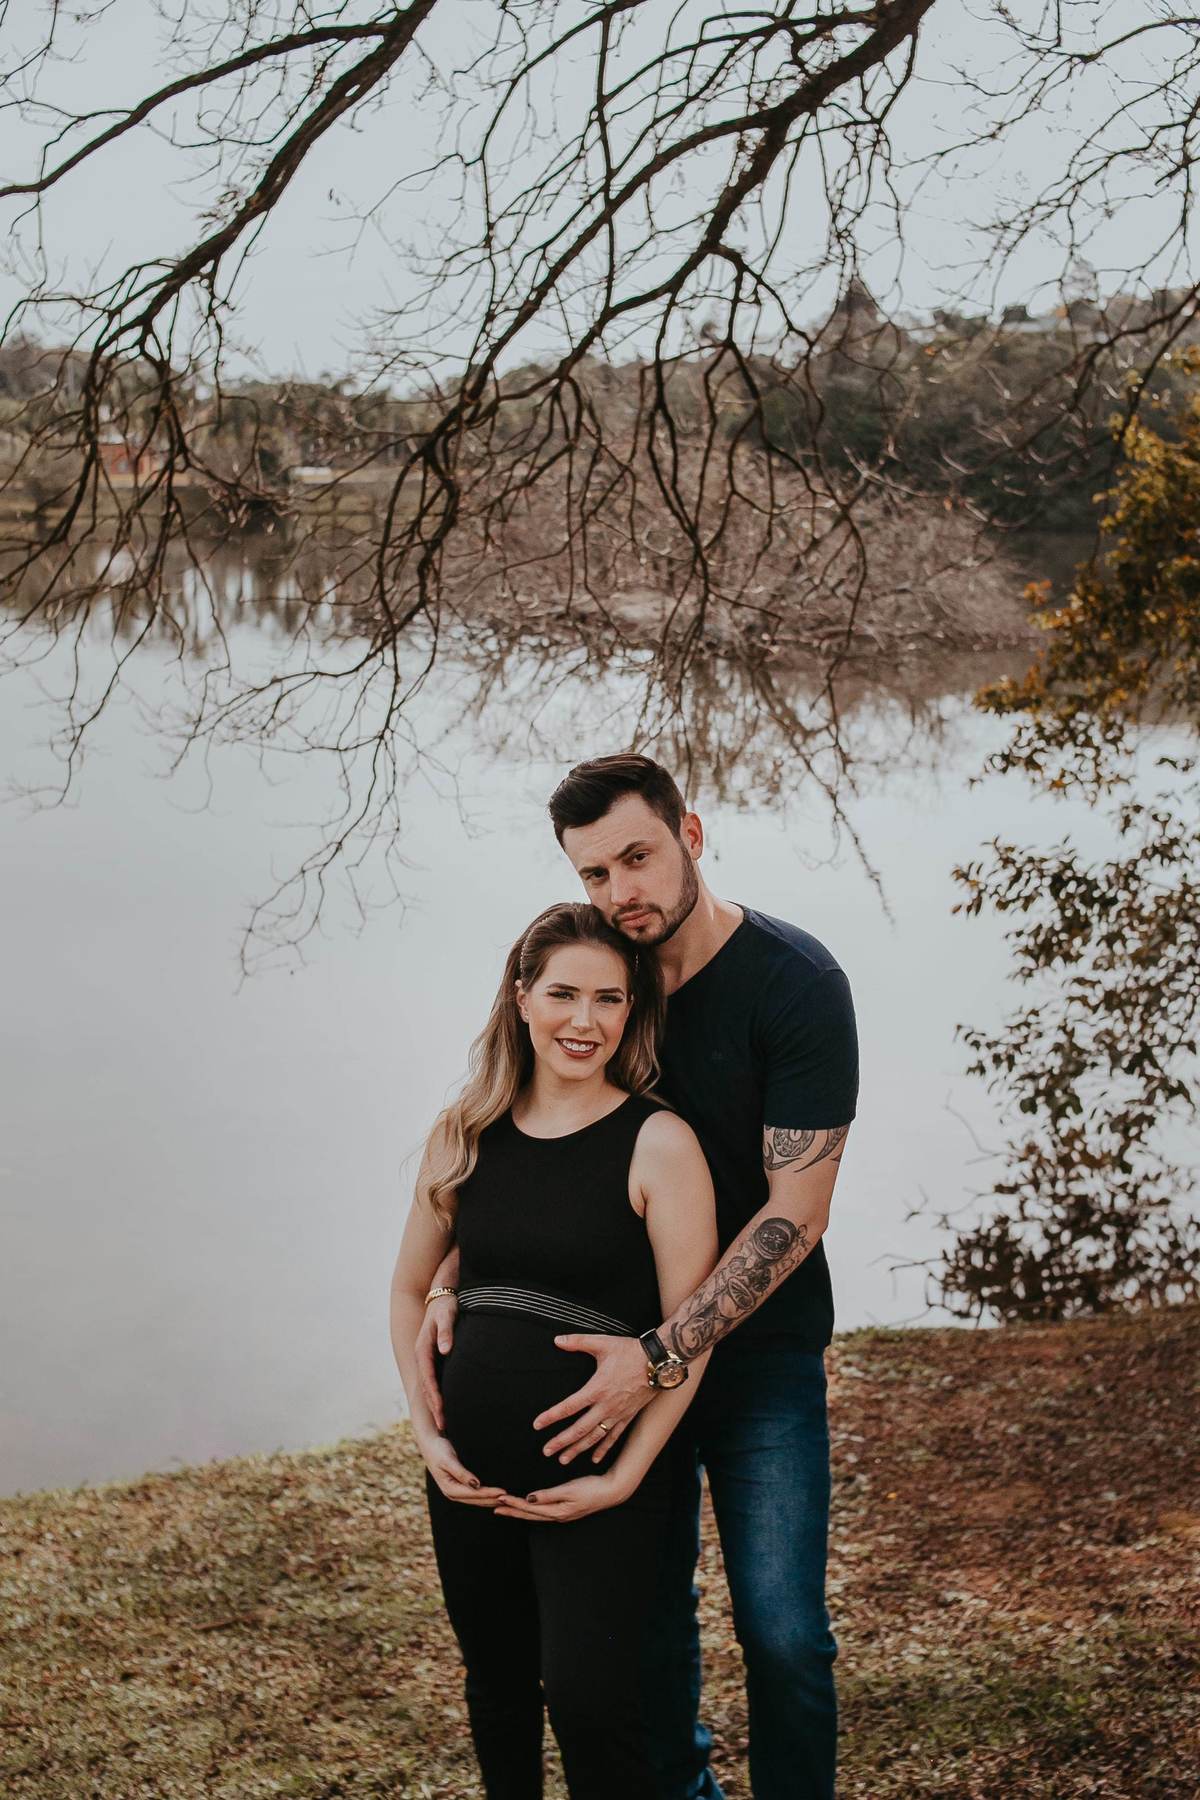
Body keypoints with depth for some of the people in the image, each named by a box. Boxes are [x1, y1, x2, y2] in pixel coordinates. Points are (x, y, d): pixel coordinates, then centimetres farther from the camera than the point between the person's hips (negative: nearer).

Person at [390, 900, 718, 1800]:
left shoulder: (658, 1142, -10)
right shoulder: (465, 1136, 3)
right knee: (497, 1693, 17)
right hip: (471, 1475, 5)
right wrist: (426, 1431, 5)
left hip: (594, 1478, -5)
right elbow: (410, 1287, 14)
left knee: (589, 1700, -10)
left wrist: (624, 1479, -15)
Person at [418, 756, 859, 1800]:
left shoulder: (797, 985, -17)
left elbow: (797, 1211, -21)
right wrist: (450, 1284, -11)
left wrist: (665, 1356, -27)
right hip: (626, 1343, 4)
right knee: (646, 1614, 14)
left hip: (760, 1349, -4)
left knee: (782, 1632, -5)